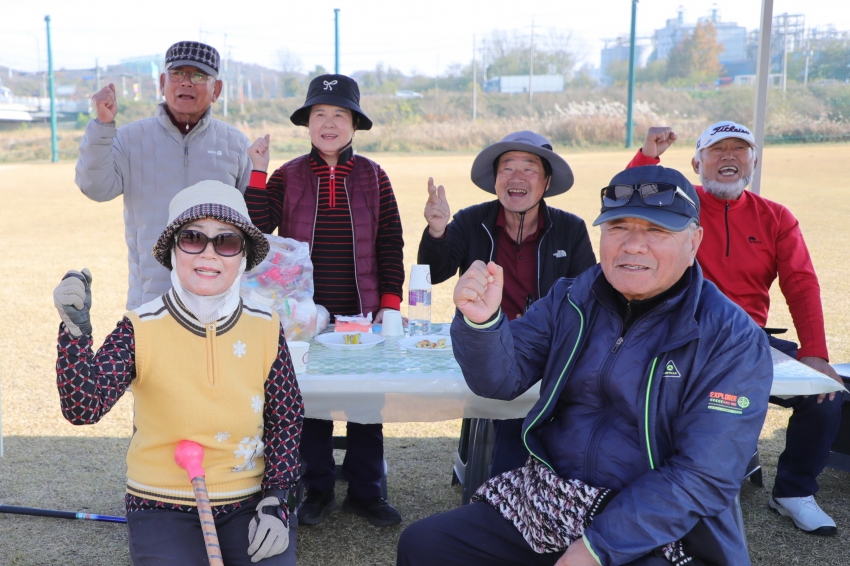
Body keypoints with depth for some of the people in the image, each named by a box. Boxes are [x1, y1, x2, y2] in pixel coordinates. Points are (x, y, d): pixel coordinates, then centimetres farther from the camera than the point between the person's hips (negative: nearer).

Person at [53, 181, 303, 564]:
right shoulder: (141, 329, -11)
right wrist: (76, 330, -35)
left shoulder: (265, 328, -6)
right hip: (164, 507, -1)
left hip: (249, 502, 2)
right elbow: (82, 408, -21)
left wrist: (276, 499, -5)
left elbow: (286, 418, 2)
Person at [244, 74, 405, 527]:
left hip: (362, 314, 1)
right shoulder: (287, 176, 1)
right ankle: (318, 490, 23)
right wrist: (257, 172, -15)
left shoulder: (373, 177, 2)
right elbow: (256, 229, -10)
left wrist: (390, 303, -3)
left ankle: (364, 491, 22)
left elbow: (390, 246, 3)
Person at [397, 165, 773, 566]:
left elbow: (703, 476, -16)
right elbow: (501, 378, -4)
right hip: (545, 507, 4)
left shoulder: (733, 340, -11)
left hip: (659, 532, -4)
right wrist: (481, 321, -26)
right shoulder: (571, 299, 3)